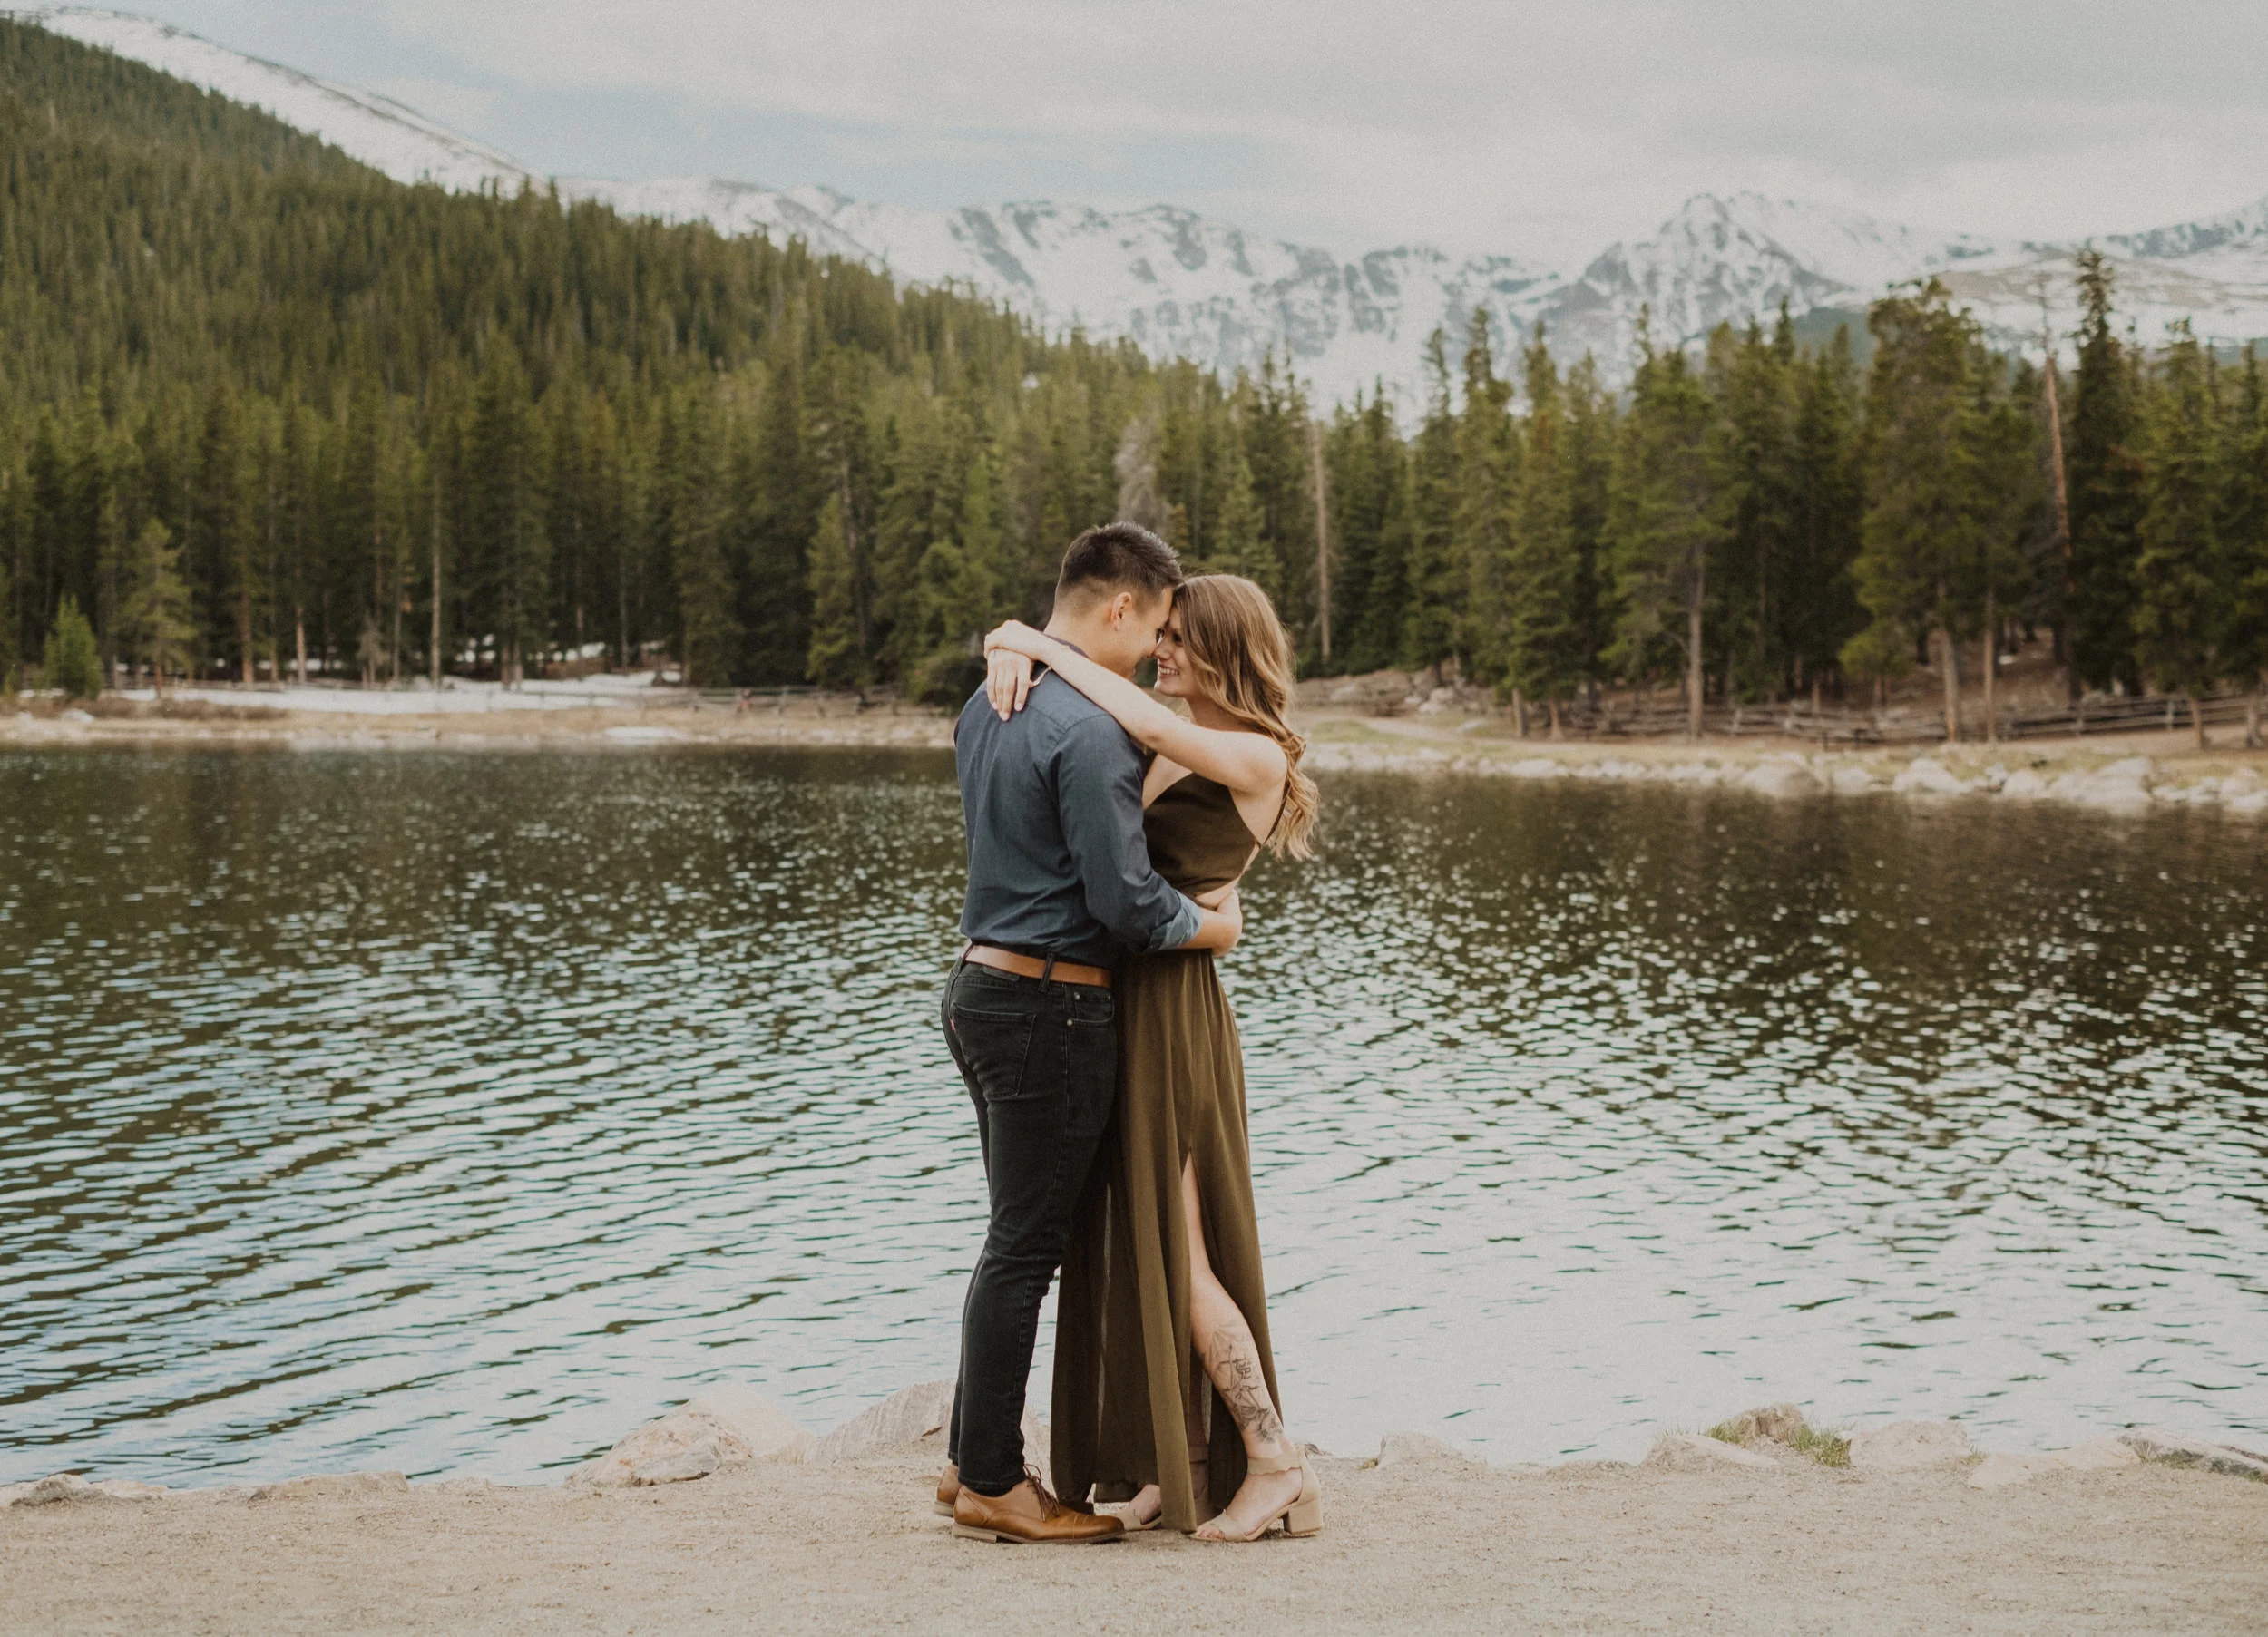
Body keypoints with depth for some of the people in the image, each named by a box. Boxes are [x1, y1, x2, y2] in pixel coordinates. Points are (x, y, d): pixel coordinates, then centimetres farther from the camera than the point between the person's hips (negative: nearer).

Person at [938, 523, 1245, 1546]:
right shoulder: (1088, 730, -19)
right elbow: (1125, 903, -19)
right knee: (1025, 1248, -1)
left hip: (982, 987, 9)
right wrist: (1215, 926, -2)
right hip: (1050, 1009, -9)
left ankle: (973, 1463, 22)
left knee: (1019, 1238, 16)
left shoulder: (986, 707, 11)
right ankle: (991, 1486, 7)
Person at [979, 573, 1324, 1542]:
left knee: (1173, 1249, -5)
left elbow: (1149, 724, -29)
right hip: (1113, 1003, 8)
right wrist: (1010, 655, -12)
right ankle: (1181, 1459, 20)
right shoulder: (1159, 748, 11)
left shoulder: (1257, 759, -9)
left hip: (1172, 1013, -8)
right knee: (1126, 1244, 11)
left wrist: (1045, 649, -18)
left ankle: (1276, 1465, 3)